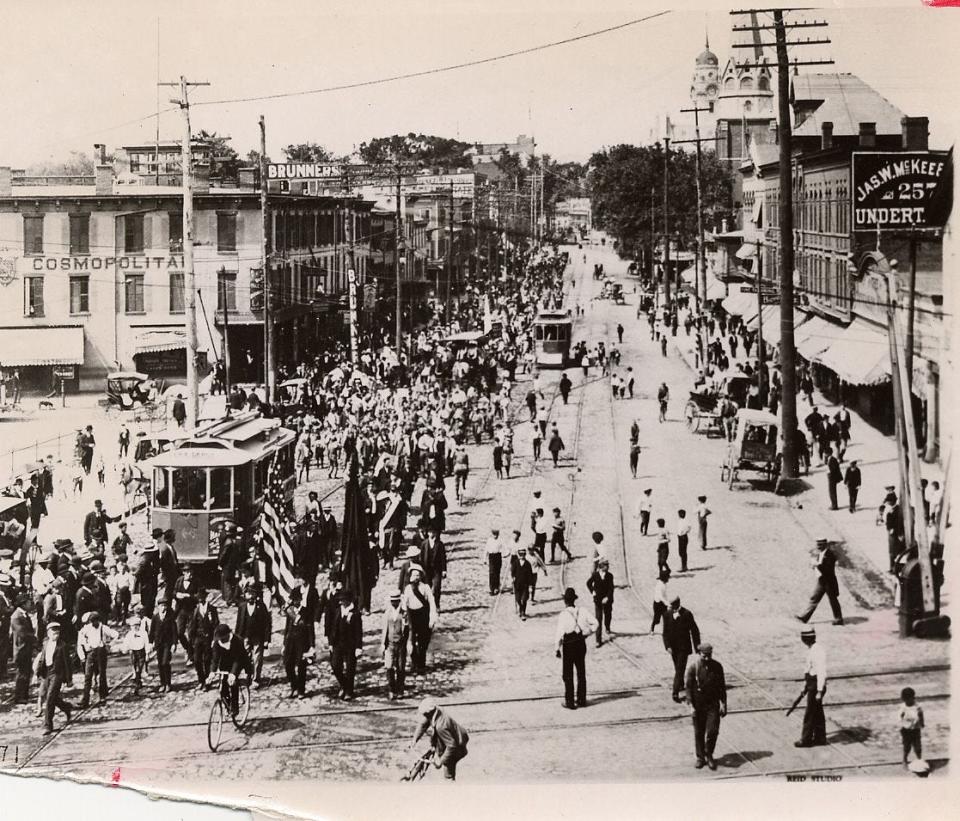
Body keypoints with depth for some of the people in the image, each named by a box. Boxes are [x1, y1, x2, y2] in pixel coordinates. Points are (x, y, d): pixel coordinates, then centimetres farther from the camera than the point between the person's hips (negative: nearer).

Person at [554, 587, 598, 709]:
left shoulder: (563, 615, -16)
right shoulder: (582, 611, -3)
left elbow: (560, 633, -15)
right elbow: (595, 623, -2)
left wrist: (558, 649, -6)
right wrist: (587, 634, 6)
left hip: (568, 646, -5)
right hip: (581, 644, 5)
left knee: (568, 675, 5)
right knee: (581, 673, 16)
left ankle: (569, 702, 7)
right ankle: (582, 700, 23)